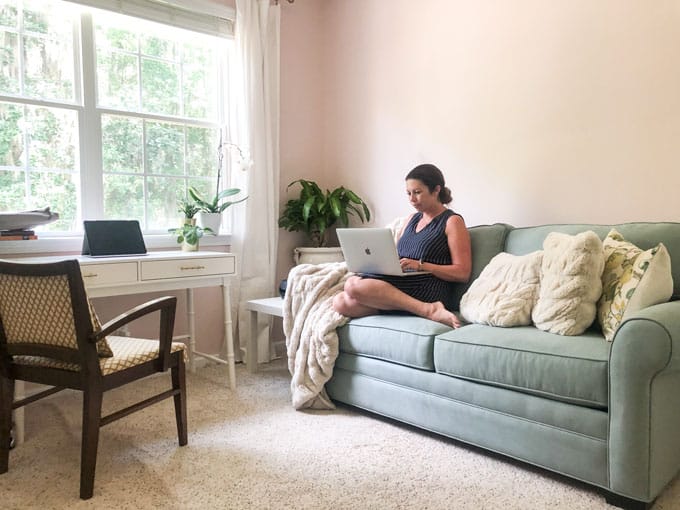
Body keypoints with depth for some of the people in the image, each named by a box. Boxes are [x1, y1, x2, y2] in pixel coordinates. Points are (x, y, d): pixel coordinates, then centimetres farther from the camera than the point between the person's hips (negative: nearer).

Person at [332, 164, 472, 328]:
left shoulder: (452, 221, 4)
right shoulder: (412, 219, 26)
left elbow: (462, 273, -5)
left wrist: (420, 265, -14)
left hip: (430, 292, -8)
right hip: (401, 285, 8)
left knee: (353, 284, -29)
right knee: (341, 303, -20)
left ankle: (429, 310, -26)